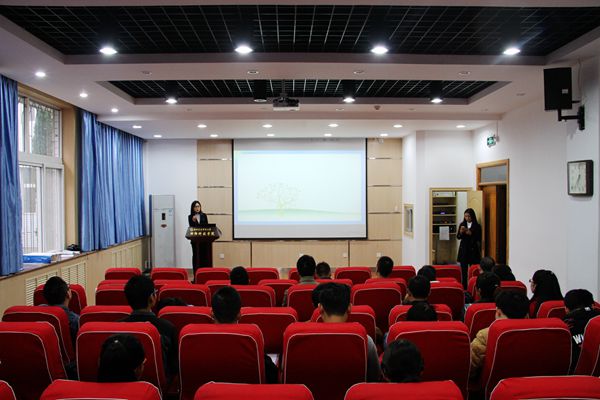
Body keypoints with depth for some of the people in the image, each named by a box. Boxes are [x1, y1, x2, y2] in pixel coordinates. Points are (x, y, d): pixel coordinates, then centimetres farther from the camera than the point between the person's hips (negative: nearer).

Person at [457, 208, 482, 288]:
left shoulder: (477, 226, -2)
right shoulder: (462, 224, 9)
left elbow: (478, 239, -6)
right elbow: (458, 237, 8)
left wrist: (470, 233, -18)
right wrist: (461, 232, -12)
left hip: (473, 250, -3)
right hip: (463, 249, 3)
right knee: (464, 269, 0)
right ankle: (464, 287, 4)